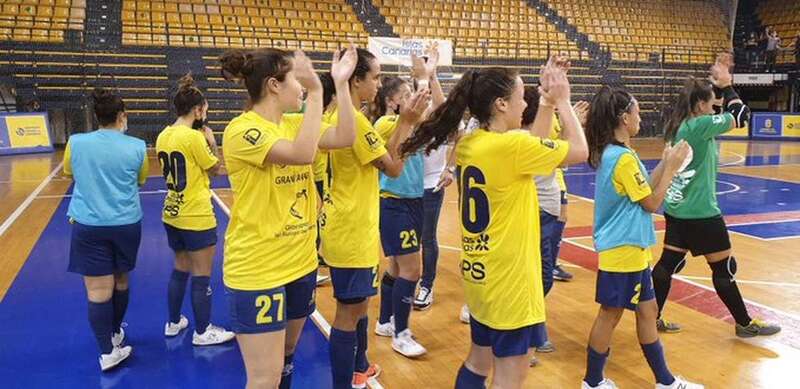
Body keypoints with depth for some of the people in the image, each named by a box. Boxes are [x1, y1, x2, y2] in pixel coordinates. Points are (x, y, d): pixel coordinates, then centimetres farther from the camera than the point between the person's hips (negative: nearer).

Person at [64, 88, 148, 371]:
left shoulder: (76, 142, -4)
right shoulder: (137, 146, -5)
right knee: (120, 281, 19)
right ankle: (115, 334, 37)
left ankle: (107, 351, 2)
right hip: (126, 224, 2)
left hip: (88, 226, -1)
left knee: (98, 289, 1)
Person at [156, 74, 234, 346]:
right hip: (196, 217, -8)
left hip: (172, 214, 8)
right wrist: (211, 142, 3)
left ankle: (173, 323, 33)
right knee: (202, 276, 4)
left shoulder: (163, 136, 5)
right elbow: (217, 169, -9)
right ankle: (203, 332, 15)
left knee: (180, 269, 21)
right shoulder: (194, 137, -18)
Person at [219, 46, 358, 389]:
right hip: (257, 270, -8)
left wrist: (341, 83, -7)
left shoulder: (295, 123, 6)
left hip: (300, 261, 8)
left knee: (287, 355, 22)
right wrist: (315, 92, -26)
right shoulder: (242, 130, -17)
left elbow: (344, 138, -5)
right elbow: (302, 153, -30)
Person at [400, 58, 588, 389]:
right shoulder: (510, 145, -22)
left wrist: (548, 105, 12)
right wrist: (563, 102, 2)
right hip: (509, 280, -8)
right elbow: (580, 151, -9)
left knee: (479, 362, 24)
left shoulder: (468, 144, 2)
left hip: (481, 274, 9)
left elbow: (530, 149, 15)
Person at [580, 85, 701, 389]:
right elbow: (652, 203, -14)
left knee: (647, 311, 17)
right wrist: (671, 168, -7)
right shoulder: (624, 157, -21)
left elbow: (642, 189, 15)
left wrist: (665, 164, 9)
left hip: (629, 249, 10)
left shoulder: (610, 153, 8)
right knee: (610, 316, 4)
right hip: (623, 251, -10)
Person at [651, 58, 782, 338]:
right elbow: (741, 116, -7)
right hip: (700, 213, -8)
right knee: (724, 269, 8)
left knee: (668, 263, 12)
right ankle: (745, 325, 24)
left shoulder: (679, 124, 5)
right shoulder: (700, 125, -18)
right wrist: (726, 86, 5)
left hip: (676, 209, 8)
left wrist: (717, 87, 13)